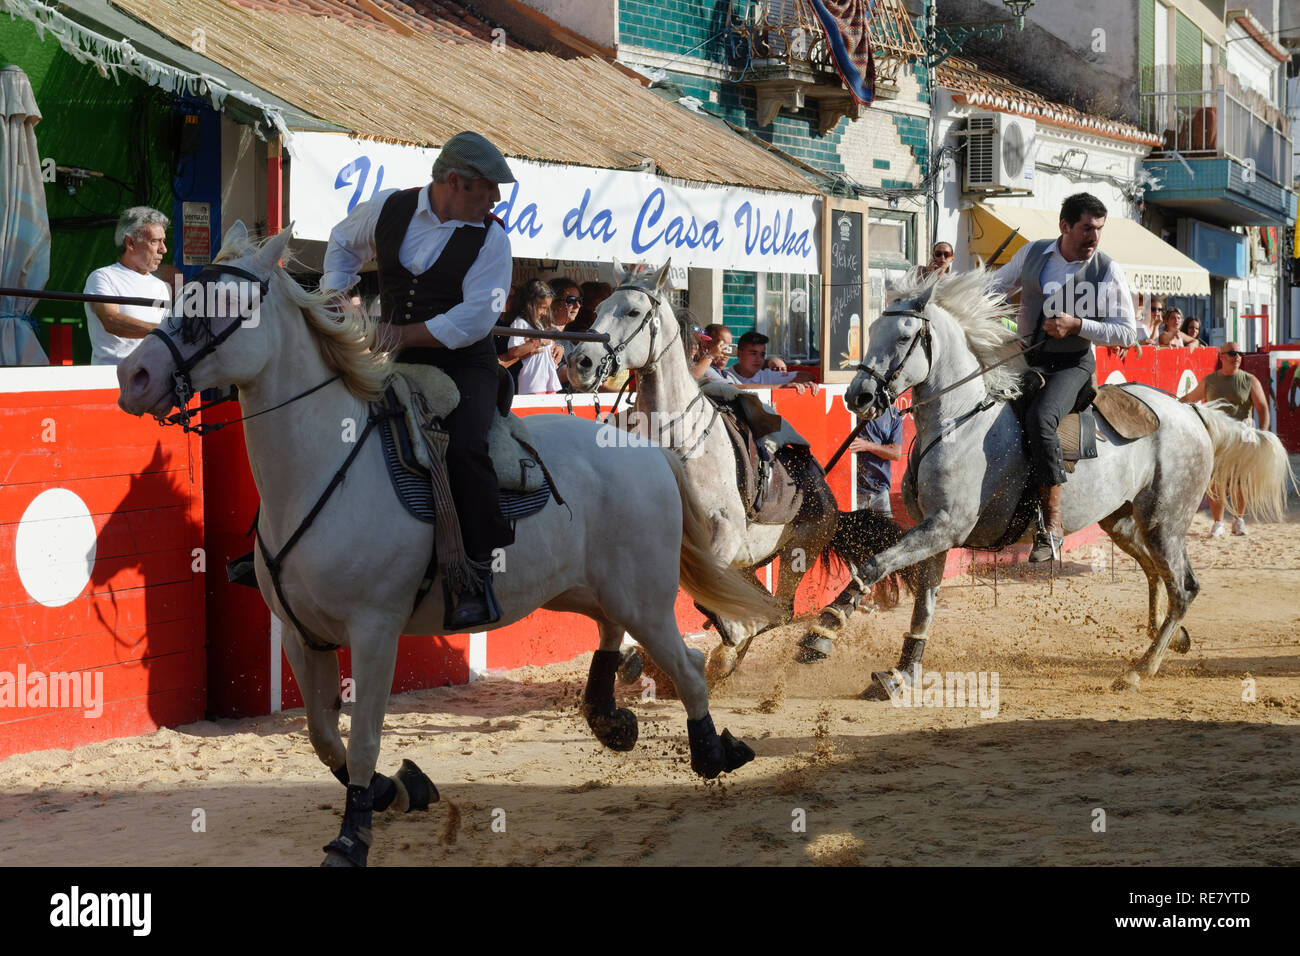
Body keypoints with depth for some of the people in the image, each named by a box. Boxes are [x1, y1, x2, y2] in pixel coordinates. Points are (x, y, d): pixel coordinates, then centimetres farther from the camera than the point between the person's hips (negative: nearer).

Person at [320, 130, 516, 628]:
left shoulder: (491, 238, -7)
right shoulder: (389, 209, 2)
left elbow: (477, 317, -18)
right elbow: (343, 242, 23)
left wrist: (408, 334, -24)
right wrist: (332, 298, 8)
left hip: (465, 366, -4)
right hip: (399, 364, 4)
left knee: (462, 447, -31)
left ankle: (476, 574, -22)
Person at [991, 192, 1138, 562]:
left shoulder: (1108, 272, -7)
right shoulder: (1032, 254, 3)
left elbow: (1127, 333, -8)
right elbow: (998, 286, 20)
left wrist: (1077, 325, -19)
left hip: (1072, 364, -6)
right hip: (1026, 357, 6)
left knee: (1039, 417, -31)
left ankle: (1052, 526, -32)